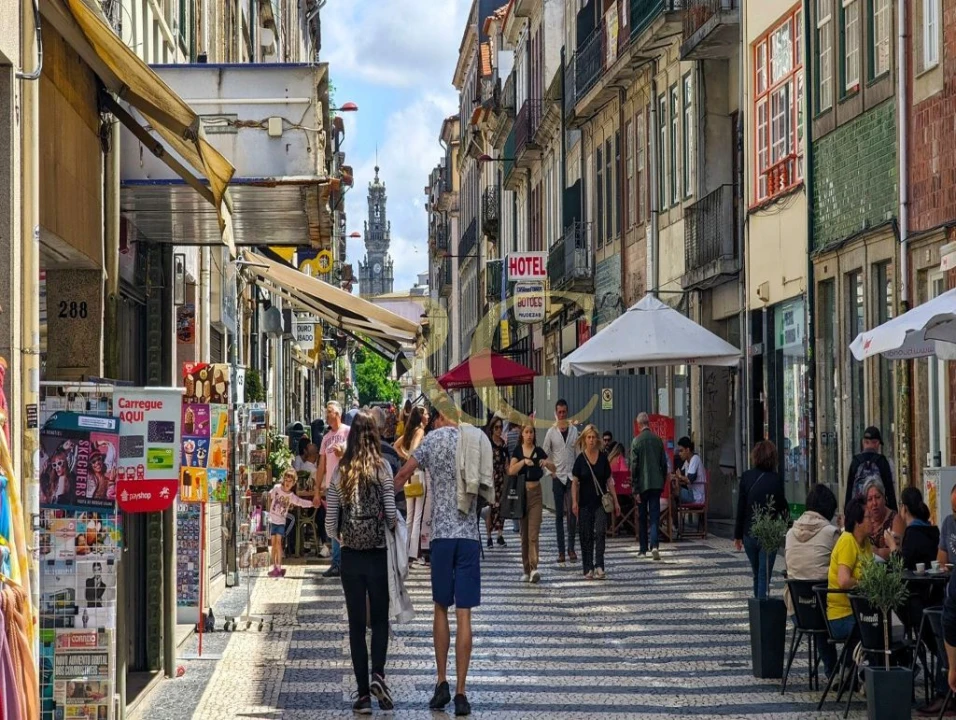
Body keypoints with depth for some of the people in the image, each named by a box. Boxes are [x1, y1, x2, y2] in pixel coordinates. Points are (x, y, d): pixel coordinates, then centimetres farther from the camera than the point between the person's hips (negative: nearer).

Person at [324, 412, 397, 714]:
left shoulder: (340, 472, 0)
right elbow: (391, 514, -8)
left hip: (350, 556, 1)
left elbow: (330, 523, 1)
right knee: (379, 619, 12)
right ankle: (377, 674, -10)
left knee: (356, 624, 7)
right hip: (379, 555, -1)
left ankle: (364, 693, 6)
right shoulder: (382, 468, -6)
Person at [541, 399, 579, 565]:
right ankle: (561, 550, 6)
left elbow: (579, 453, 7)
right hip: (558, 476, 0)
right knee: (559, 514, 3)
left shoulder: (574, 430, 6)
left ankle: (571, 547, 2)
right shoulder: (551, 432, 2)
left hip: (572, 476, 0)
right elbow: (544, 454, 5)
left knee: (572, 512, -6)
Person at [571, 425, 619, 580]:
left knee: (600, 532, -13)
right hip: (585, 503, 0)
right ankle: (588, 569, 10)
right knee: (586, 536, 4)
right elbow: (574, 482, 0)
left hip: (601, 501, 0)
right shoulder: (580, 459, -1)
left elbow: (609, 481, 8)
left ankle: (599, 566, -14)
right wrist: (574, 502, -11)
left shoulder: (603, 457, 3)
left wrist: (615, 501, 7)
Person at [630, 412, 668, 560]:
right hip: (656, 484, 2)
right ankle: (655, 545, -18)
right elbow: (664, 463, 6)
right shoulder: (658, 440, 2)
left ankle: (643, 550, 17)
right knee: (655, 516, 1)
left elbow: (634, 466, -10)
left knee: (642, 518, 10)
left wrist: (635, 489, -6)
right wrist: (663, 483, 17)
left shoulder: (636, 441, -9)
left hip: (642, 484, -2)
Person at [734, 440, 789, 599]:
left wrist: (738, 535, 7)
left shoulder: (746, 477, -3)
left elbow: (740, 508, 0)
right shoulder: (776, 480, -10)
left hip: (749, 534, 3)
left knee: (757, 574, 18)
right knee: (764, 575, 0)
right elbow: (783, 507, -3)